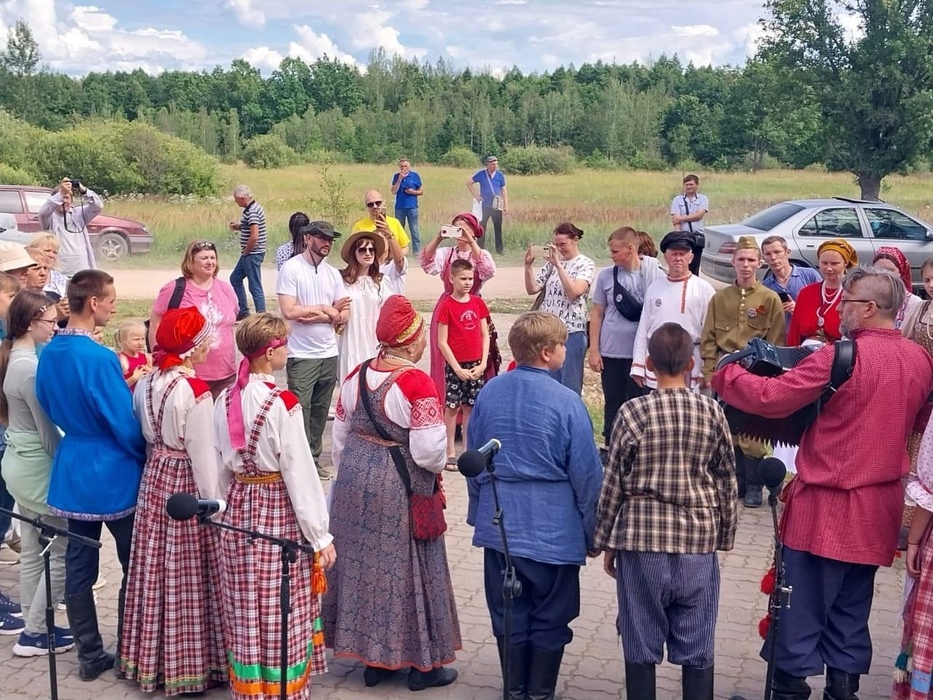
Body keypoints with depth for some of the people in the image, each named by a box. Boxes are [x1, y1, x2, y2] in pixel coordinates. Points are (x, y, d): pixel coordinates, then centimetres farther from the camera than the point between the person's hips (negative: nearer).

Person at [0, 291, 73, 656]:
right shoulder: (30, 368, -23)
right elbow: (49, 434, -18)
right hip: (38, 469, -9)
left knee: (33, 552, 16)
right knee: (63, 551, 2)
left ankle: (33, 627, 25)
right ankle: (34, 633, 11)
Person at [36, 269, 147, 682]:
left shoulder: (49, 354, 1)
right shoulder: (99, 358, -23)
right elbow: (125, 423, -18)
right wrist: (149, 456, -1)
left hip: (72, 470, 7)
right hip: (112, 473, -7)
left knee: (79, 567, 12)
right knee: (136, 565, 8)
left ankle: (89, 656, 22)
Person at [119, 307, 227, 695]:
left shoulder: (146, 383, 3)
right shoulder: (194, 390, -20)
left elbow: (146, 435, 12)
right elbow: (203, 455, -18)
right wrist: (215, 507, -12)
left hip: (155, 477, 8)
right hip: (187, 483, -7)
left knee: (159, 571, 15)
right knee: (190, 576, 3)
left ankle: (154, 659, 27)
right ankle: (191, 664, 14)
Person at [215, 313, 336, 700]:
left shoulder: (226, 399, 1)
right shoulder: (282, 404, -19)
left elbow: (223, 464, 9)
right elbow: (300, 473, -17)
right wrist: (320, 536, -11)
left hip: (239, 509, 7)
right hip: (280, 512, -7)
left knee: (246, 612, 17)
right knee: (283, 616, 4)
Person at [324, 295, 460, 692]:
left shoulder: (356, 376, 2)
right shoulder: (417, 384, -19)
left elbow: (339, 438, 9)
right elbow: (428, 451, -22)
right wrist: (437, 467, 0)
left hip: (355, 480, 7)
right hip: (400, 487, -6)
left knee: (363, 563, 15)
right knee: (403, 568, 6)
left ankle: (373, 659, 28)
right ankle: (420, 663, 20)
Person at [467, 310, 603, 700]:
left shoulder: (489, 393, -1)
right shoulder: (566, 401, -15)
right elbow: (586, 474, -11)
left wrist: (478, 512, 21)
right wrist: (593, 533, 1)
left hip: (499, 523, 5)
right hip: (553, 529, -4)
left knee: (508, 614, 16)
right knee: (550, 620, 11)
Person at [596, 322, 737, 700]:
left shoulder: (634, 412, -7)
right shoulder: (712, 412, -1)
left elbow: (614, 482, -3)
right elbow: (727, 481, 5)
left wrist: (606, 542, 7)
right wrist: (724, 538, 17)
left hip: (642, 541, -1)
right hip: (698, 542, 2)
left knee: (641, 646, 10)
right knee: (698, 650, 11)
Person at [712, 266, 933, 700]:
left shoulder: (841, 356, -18)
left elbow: (770, 399, -16)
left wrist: (726, 375, -1)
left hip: (828, 505, -7)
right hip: (880, 505, 7)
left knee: (802, 608, 4)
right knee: (851, 608, 17)